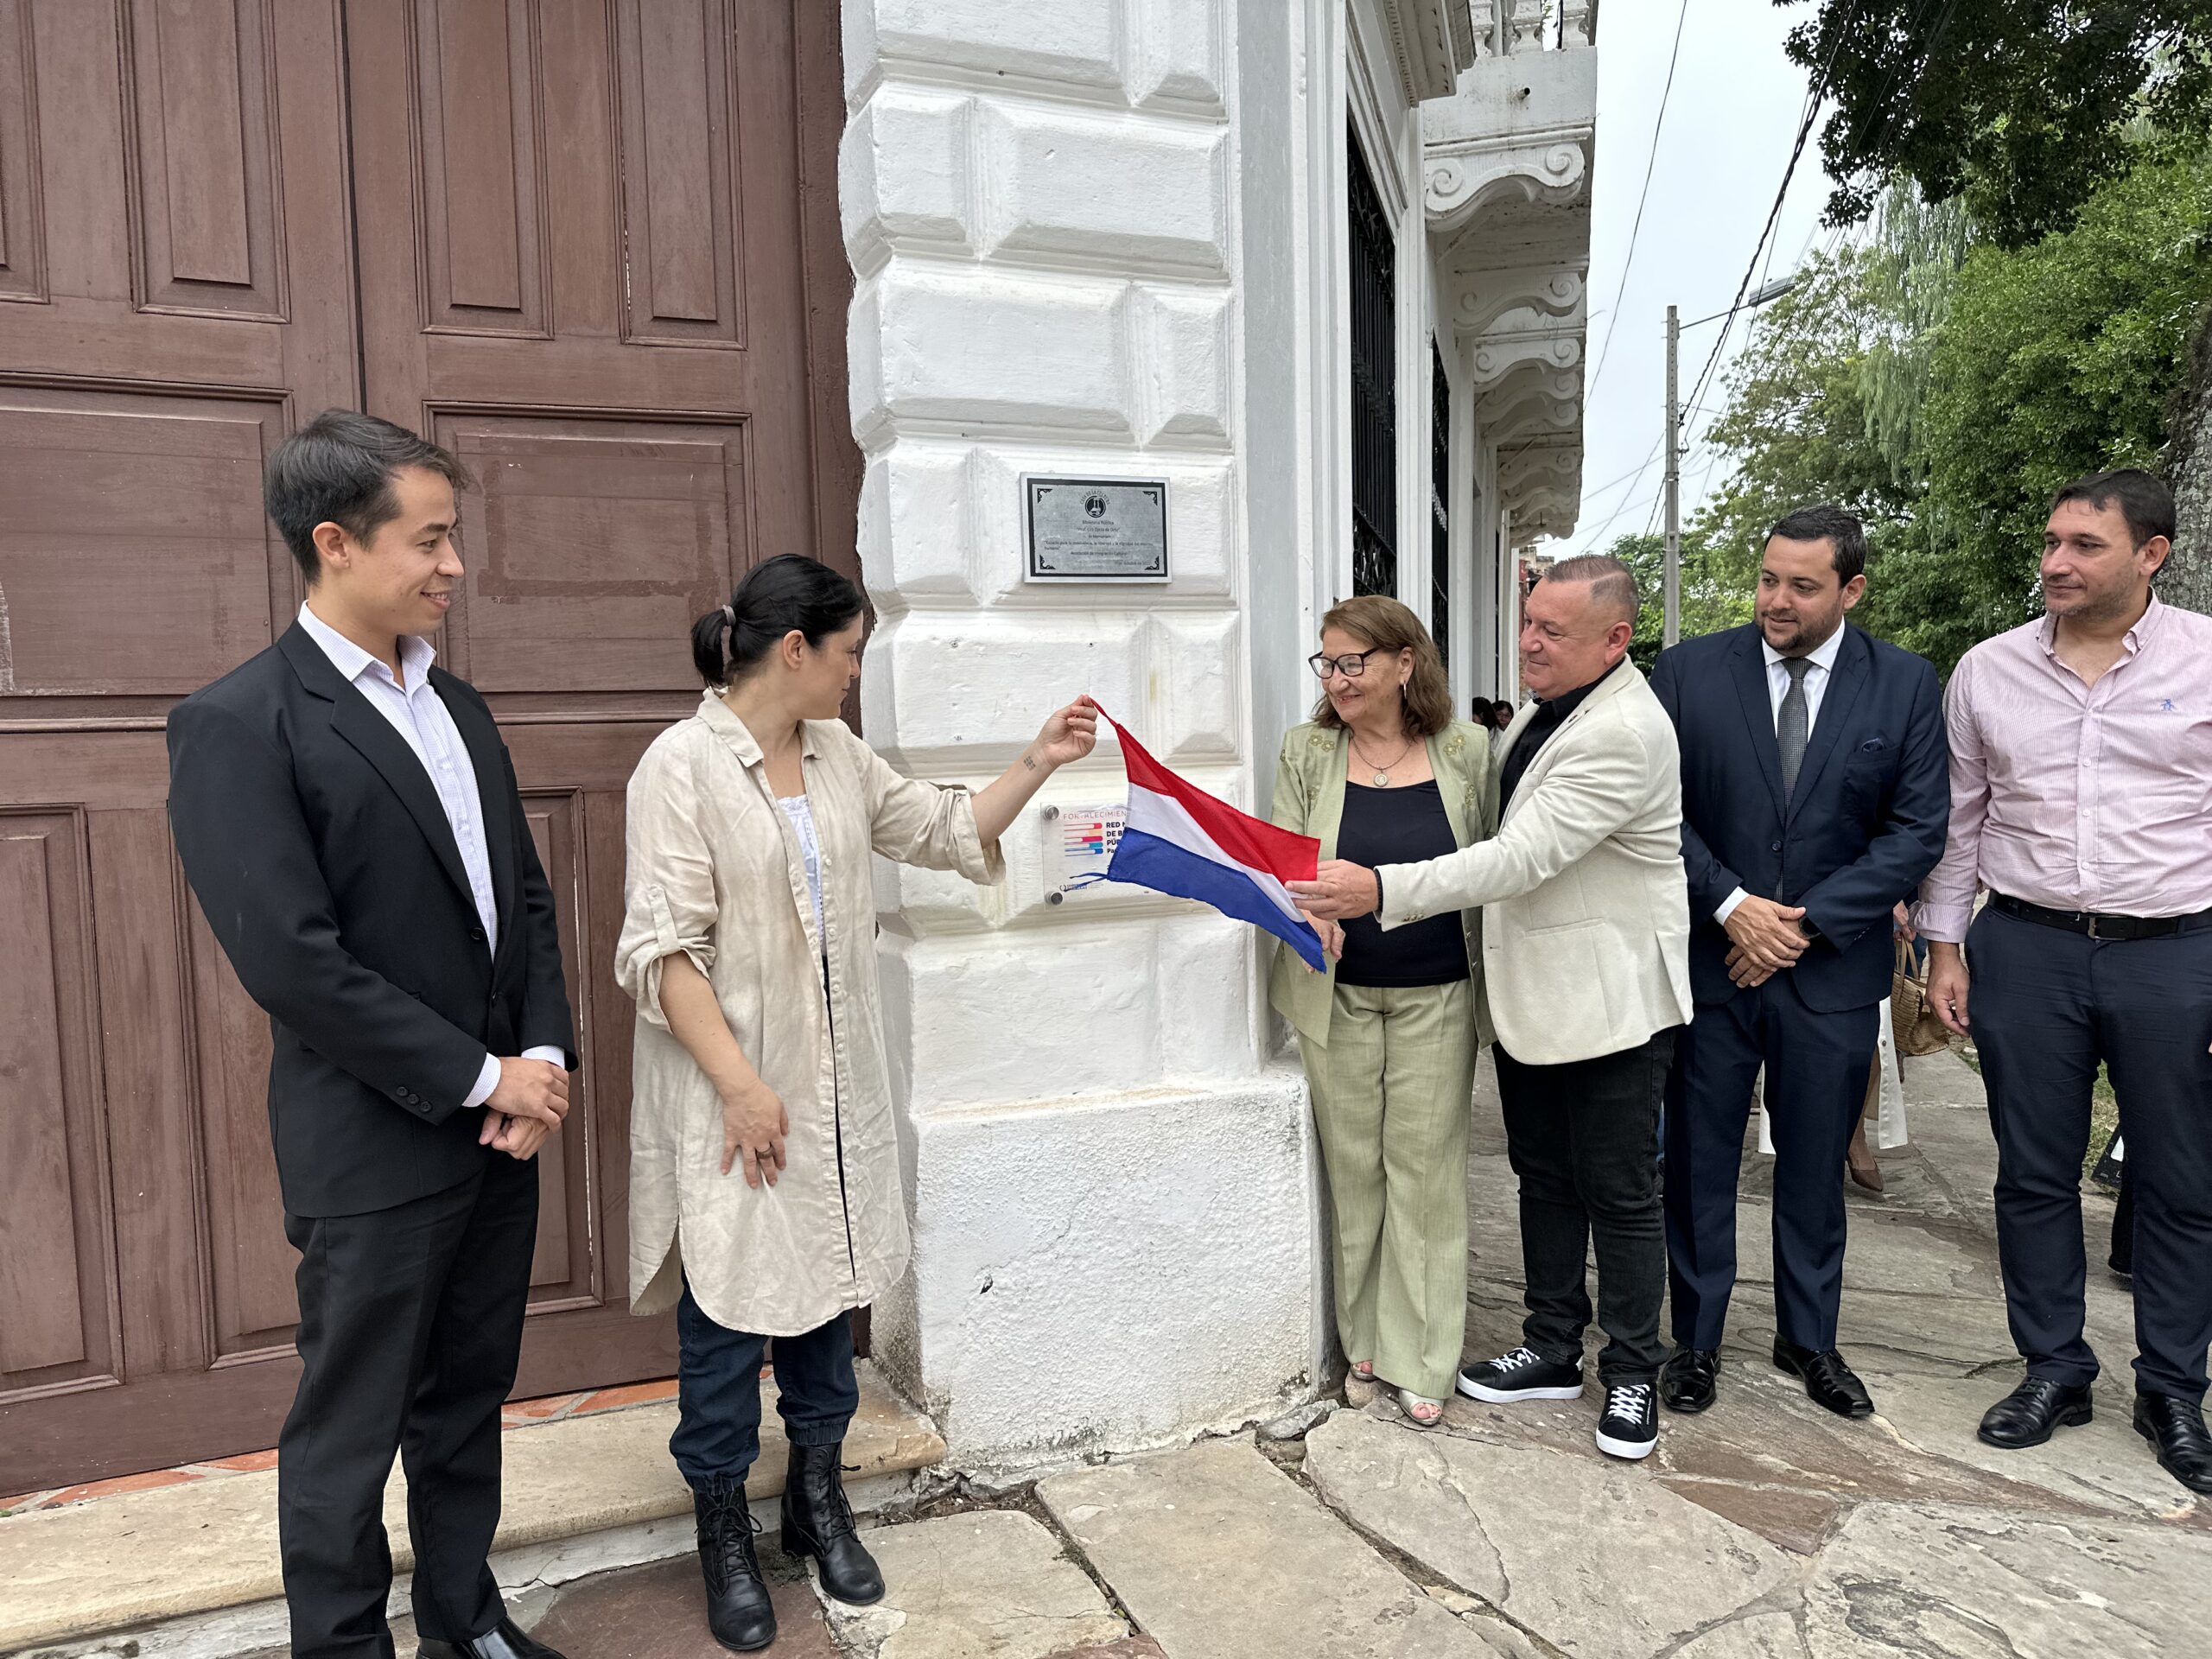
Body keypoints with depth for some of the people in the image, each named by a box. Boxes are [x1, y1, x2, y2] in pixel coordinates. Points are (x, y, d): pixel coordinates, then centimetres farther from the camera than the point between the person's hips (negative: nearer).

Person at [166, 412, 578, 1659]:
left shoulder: (456, 706, 9)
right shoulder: (239, 724, -14)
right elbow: (294, 962, -20)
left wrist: (543, 1058, -3)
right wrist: (480, 1077, -15)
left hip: (501, 1127, 7)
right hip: (374, 1152, -7)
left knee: (470, 1400, 21)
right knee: (351, 1434, 11)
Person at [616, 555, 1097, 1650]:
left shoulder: (839, 756, 6)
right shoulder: (683, 764, -14)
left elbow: (950, 831, 15)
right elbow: (662, 949, -17)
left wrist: (1040, 761, 6)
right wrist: (741, 1085, -20)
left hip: (836, 1083, 7)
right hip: (732, 1088, -6)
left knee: (829, 1282, 16)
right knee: (729, 1304, 6)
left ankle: (818, 1498, 35)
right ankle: (724, 1530, 27)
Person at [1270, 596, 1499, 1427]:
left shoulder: (1465, 750, -2)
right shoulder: (1306, 751, 0)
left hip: (1437, 993, -1)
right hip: (1337, 993, 1)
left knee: (1424, 1165, 4)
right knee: (1353, 1165, 8)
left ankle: (1420, 1360, 17)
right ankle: (1363, 1339, 26)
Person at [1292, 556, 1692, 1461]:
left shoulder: (1623, 735, -23)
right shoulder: (1545, 709, 8)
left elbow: (1522, 858, -29)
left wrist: (1381, 890, -31)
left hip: (1608, 1003, -9)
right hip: (1530, 991, 9)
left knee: (1619, 1193, 6)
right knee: (1544, 1178, 18)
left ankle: (1631, 1376, 22)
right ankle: (1552, 1350, 32)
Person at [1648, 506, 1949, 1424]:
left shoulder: (1906, 685, 0)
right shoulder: (1689, 670, -2)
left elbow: (1917, 830, -3)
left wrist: (1807, 921, -11)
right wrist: (1731, 905, -13)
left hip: (1833, 966, 1)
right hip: (1708, 959, 0)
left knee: (1815, 1165, 14)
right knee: (1698, 1160, 8)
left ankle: (1808, 1338, 32)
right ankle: (1696, 1339, 24)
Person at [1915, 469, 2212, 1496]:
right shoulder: (1988, 670, 4)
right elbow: (1957, 818, 9)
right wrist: (1945, 945, 6)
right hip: (2025, 949, 2)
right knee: (2034, 1174, 10)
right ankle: (2053, 1371, 26)